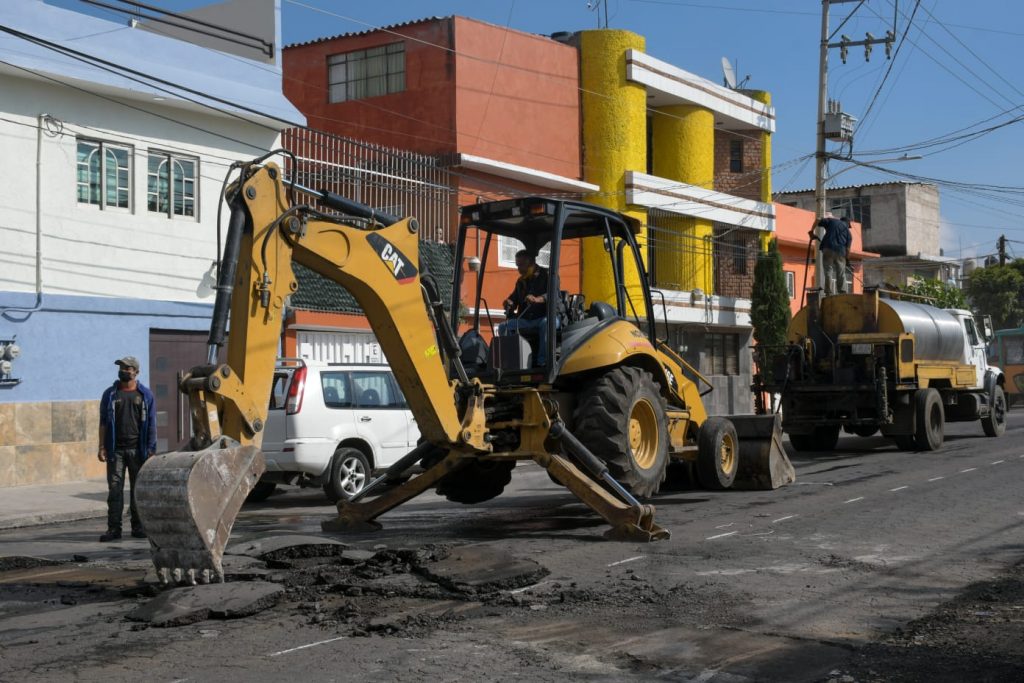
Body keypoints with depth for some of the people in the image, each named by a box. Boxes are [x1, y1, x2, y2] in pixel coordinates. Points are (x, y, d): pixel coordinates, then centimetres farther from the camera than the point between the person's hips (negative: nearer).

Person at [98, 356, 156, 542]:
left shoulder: (145, 394, 6)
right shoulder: (110, 394, 8)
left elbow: (151, 424, 5)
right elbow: (103, 422, 8)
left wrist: (151, 449, -2)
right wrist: (102, 447, -1)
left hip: (137, 449, 0)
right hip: (116, 449, 0)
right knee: (114, 489, -3)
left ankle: (138, 526, 11)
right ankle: (114, 528, -1)